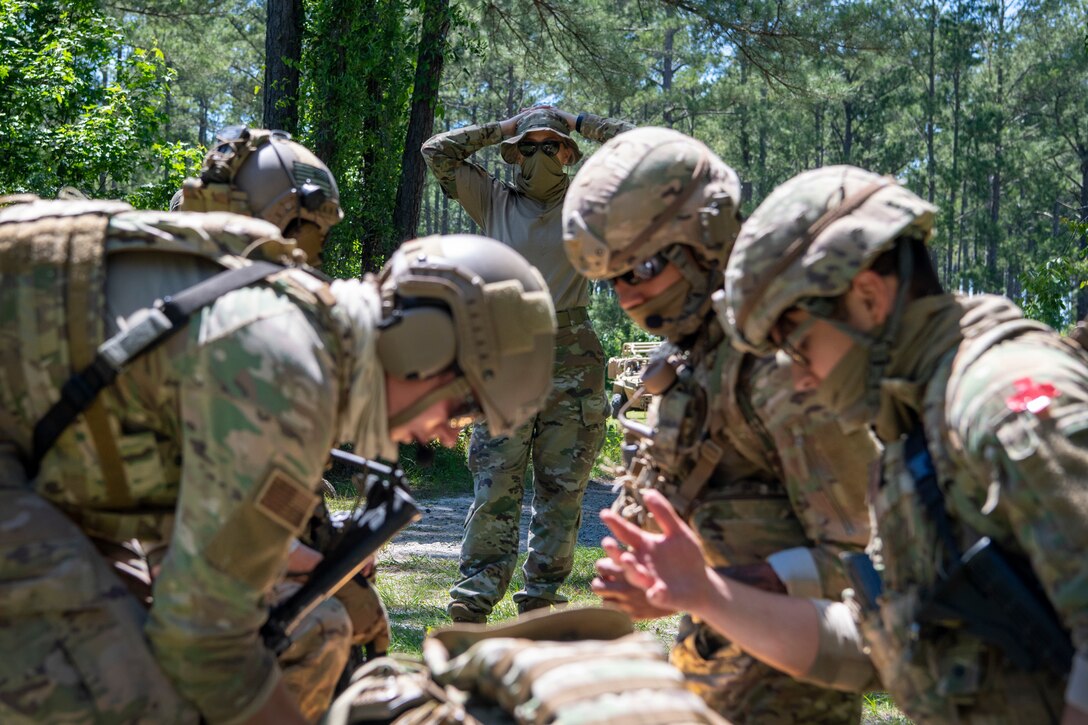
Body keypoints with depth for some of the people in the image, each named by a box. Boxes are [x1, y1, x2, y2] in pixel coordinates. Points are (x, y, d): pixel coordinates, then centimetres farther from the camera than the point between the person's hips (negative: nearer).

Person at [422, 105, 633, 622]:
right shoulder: (495, 202, 12)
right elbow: (437, 152, 11)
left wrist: (581, 124, 13)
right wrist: (501, 129, 15)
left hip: (573, 358, 0)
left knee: (562, 487, 2)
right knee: (495, 483, -5)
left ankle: (541, 599, 9)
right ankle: (473, 602, -4)